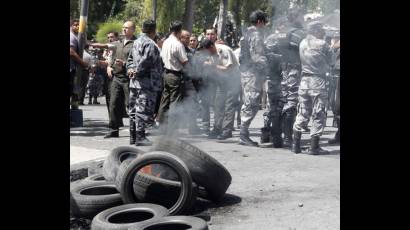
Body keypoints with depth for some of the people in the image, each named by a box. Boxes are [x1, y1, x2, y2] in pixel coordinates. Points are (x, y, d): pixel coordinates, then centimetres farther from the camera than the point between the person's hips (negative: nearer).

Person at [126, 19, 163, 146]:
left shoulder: (136, 42, 17)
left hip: (134, 83, 9)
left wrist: (130, 69, 6)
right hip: (147, 83, -9)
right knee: (143, 110, -7)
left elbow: (130, 59, 20)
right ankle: (140, 137, -6)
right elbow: (145, 61, -22)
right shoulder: (150, 44, -14)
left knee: (134, 110, 12)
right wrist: (137, 72, -9)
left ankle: (133, 137, 19)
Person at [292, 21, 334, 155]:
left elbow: (302, 61, 10)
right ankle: (314, 147, 1)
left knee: (302, 114, 13)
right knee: (318, 115, 1)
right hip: (318, 81, -6)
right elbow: (329, 63, -2)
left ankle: (296, 145, 14)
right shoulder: (322, 44, -10)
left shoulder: (302, 43, 8)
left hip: (304, 80, 6)